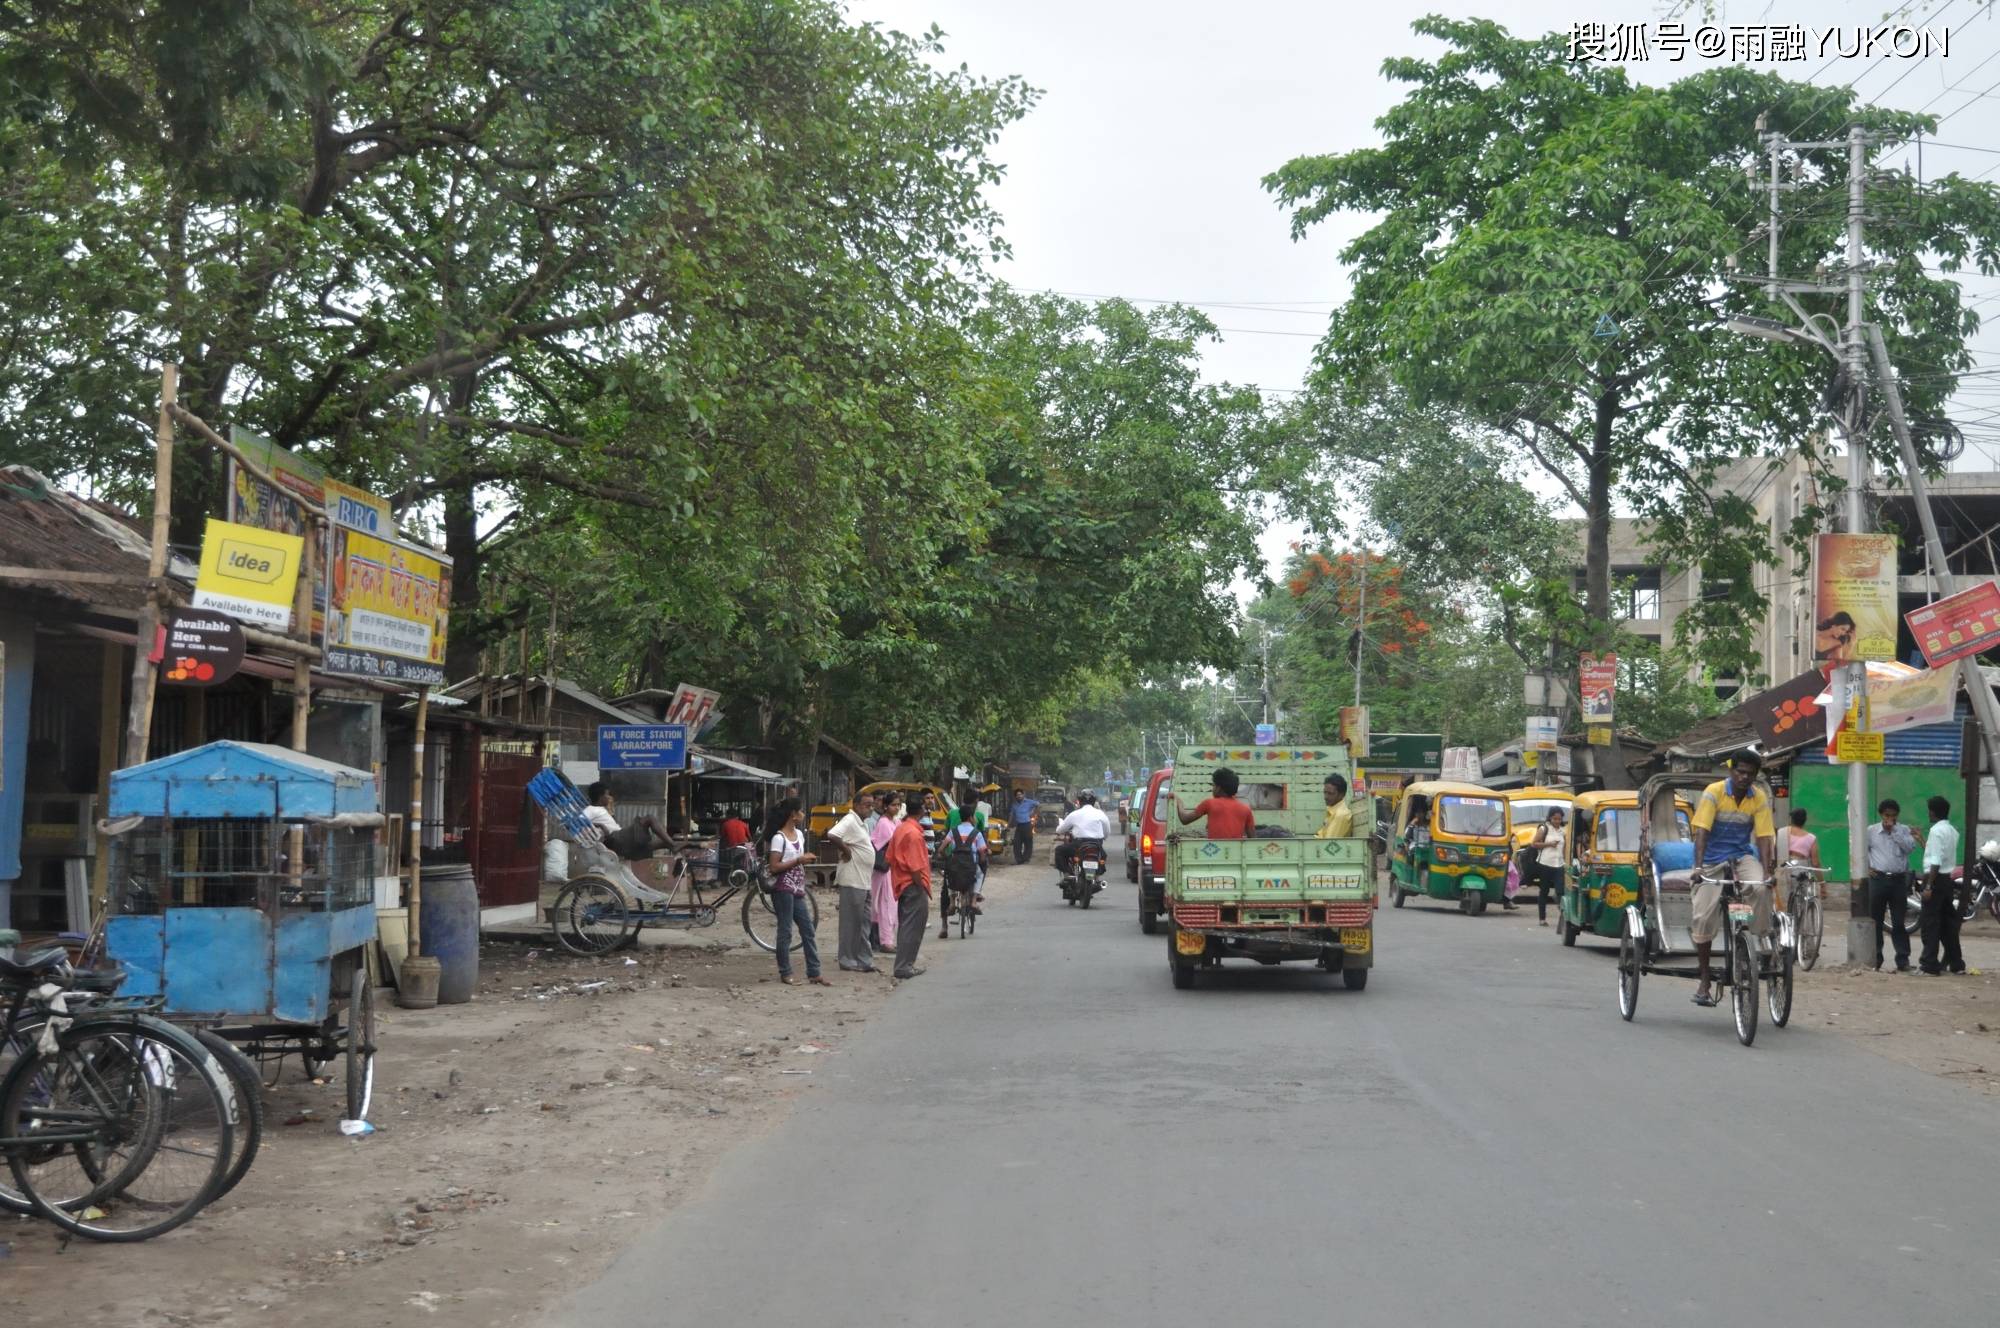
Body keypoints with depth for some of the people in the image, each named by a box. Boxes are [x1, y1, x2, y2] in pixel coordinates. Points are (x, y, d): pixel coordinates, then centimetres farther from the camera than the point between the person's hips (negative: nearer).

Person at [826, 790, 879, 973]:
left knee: (862, 923, 14)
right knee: (851, 922, -4)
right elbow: (831, 835, -30)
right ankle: (848, 961, 2)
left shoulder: (862, 823, 16)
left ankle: (863, 959, 20)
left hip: (863, 881, 10)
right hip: (852, 881, -10)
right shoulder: (850, 821, -15)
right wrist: (845, 850, -19)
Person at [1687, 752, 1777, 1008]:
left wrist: (1767, 872, -20)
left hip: (1743, 855, 2)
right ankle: (1704, 979, 5)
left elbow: (1764, 837, -7)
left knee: (1761, 889, -31)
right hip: (1713, 859, -2)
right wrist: (1698, 867, -28)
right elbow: (1701, 832, -17)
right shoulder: (1714, 792, -10)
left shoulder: (1760, 798, -3)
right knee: (1704, 918, -8)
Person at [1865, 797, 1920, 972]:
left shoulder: (1904, 831, 6)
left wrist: (1894, 831, -12)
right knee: (1875, 920, 4)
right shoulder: (1871, 831, 6)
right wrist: (1866, 867, 2)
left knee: (1900, 921, 1)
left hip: (1898, 880, 0)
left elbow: (1911, 847, -10)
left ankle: (1903, 959, 4)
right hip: (1878, 879, 0)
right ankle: (1875, 958, 11)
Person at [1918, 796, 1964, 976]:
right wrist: (1921, 839, 29)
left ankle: (1930, 965, -6)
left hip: (1937, 879, -9)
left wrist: (1928, 886, -21)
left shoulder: (1936, 830, -15)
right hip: (1949, 879, 9)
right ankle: (1956, 963, 17)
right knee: (1948, 922, 14)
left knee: (1931, 923, -5)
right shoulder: (1952, 831, 12)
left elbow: (1935, 862, -21)